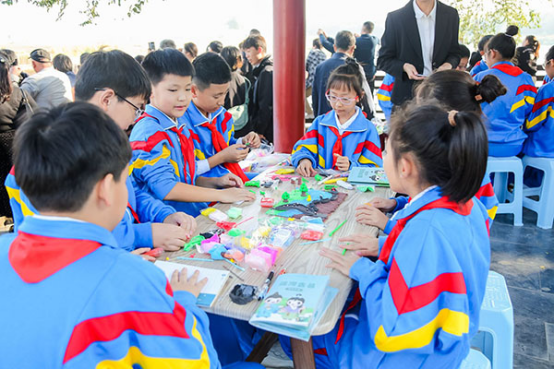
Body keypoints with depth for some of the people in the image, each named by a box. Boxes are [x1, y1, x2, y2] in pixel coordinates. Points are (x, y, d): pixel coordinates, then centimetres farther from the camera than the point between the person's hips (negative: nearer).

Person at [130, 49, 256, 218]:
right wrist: (221, 195, -19)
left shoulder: (180, 126, 17)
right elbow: (164, 188, -21)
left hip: (196, 211, 9)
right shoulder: (148, 132, -13)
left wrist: (215, 182, 6)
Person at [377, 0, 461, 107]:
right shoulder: (395, 18, -4)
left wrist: (448, 65, -9)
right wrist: (404, 67, -18)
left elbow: (454, 53, 14)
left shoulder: (451, 15, 5)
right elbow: (383, 60, 1)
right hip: (407, 94, -2)